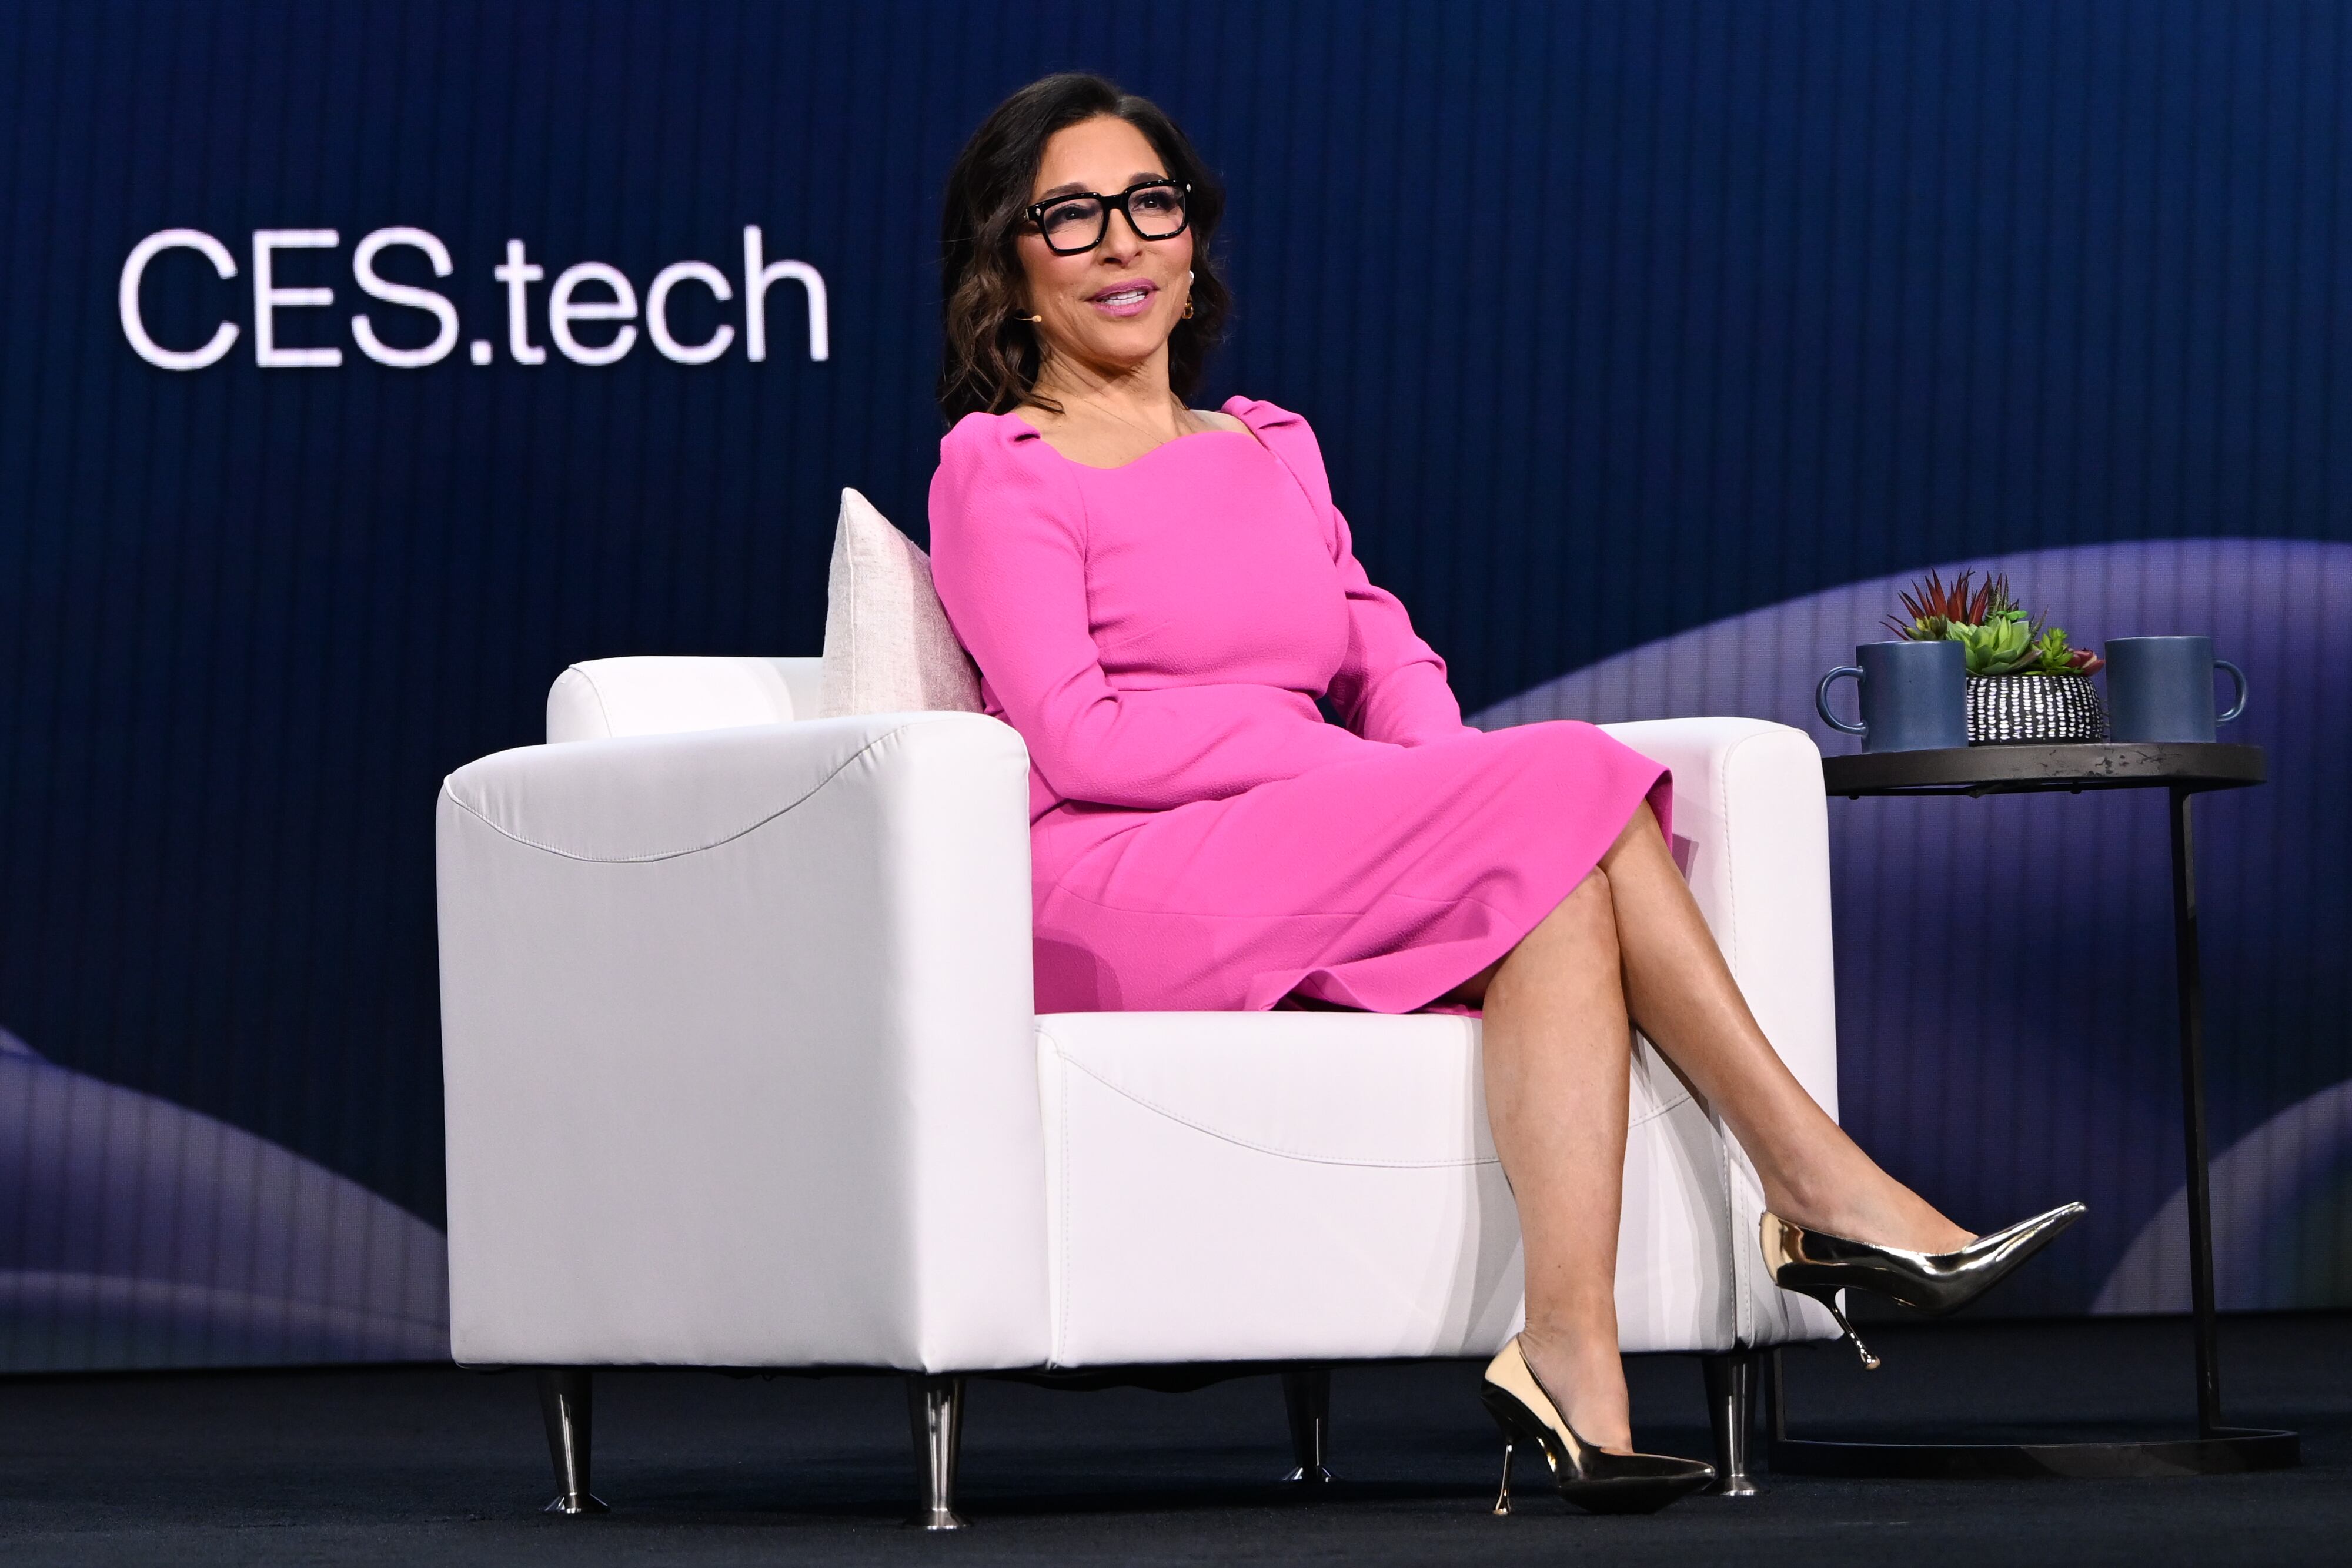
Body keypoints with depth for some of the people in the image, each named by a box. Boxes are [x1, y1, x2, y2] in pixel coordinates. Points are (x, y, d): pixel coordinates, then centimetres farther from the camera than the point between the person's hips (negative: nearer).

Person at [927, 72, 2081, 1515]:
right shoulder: (997, 469, 4)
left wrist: (1440, 771, -9)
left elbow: (1392, 664, 16)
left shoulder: (1276, 449, 25)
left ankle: (1575, 1360, -38)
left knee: (1557, 891, -28)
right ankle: (1823, 1188, -23)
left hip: (1307, 878, 6)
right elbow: (1079, 741, -8)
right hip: (1116, 899, -6)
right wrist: (1354, 768, -15)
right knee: (1566, 790, -23)